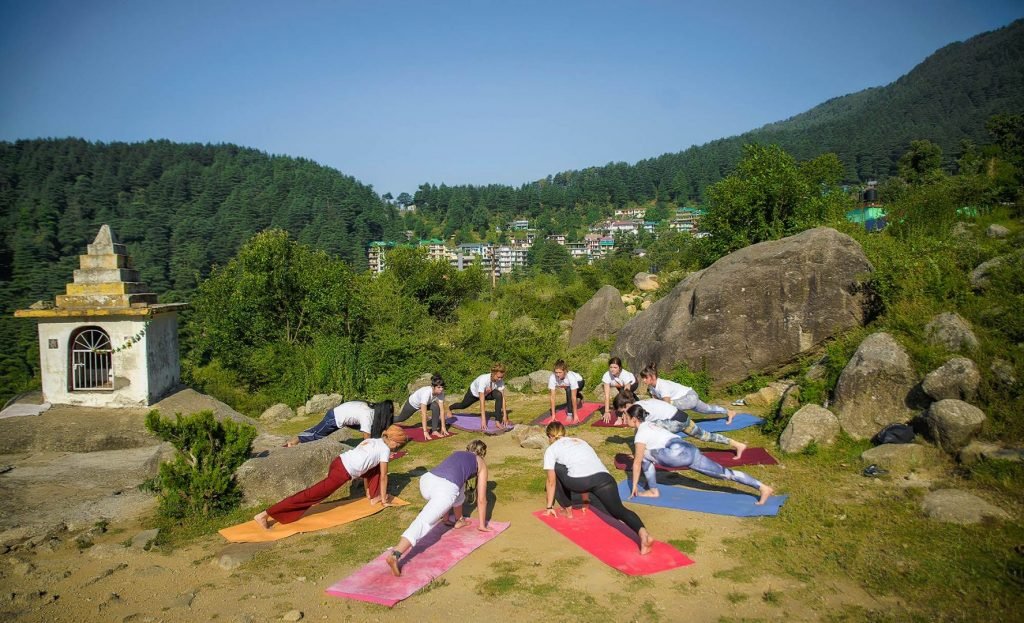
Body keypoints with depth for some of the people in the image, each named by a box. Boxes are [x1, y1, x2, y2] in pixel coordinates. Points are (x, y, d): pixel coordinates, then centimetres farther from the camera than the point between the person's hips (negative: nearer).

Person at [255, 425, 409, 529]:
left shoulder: (372, 440, 24)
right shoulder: (385, 449, 1)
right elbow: (384, 476, 5)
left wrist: (368, 491, 39)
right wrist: (385, 500, 15)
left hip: (339, 461, 9)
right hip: (343, 472, -9)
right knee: (313, 494, -9)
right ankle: (265, 515, -12)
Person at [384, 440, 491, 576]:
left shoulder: (456, 454, 38)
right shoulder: (481, 463, 26)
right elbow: (481, 499, 25)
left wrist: (445, 516, 59)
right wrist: (482, 525, 37)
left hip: (427, 479, 6)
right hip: (445, 488, -6)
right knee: (424, 522, -14)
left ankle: (458, 521, 43)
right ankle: (395, 554, -31)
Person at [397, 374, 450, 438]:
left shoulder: (441, 393, -30)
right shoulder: (426, 393, -46)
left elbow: (442, 410, -26)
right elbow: (424, 414, -48)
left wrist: (443, 427, -31)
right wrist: (425, 431, -49)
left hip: (428, 402, 4)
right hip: (413, 403, -4)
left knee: (436, 407, -28)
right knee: (401, 418, 18)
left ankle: (434, 430, -15)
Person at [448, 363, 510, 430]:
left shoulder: (500, 380, -33)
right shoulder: (483, 380, -46)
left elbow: (502, 397, -29)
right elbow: (482, 401, -48)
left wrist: (505, 415, -35)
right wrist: (483, 419, -51)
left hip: (487, 393, 2)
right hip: (474, 392, -2)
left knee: (499, 395, -31)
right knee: (463, 405, 24)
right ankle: (449, 409, 59)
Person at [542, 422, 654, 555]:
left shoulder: (551, 450, 24)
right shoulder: (581, 441, 39)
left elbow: (552, 481, 25)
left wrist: (549, 507, 35)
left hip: (579, 480, -4)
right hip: (604, 477, 4)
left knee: (556, 470, 26)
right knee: (619, 510, -2)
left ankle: (568, 510, 33)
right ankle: (642, 531, -33)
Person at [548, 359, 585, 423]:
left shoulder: (571, 377, -43)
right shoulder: (552, 377, -36)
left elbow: (573, 397, -39)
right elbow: (552, 397, -33)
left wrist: (575, 414, -38)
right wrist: (553, 415, -33)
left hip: (578, 381, -4)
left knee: (569, 390, -31)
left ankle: (570, 413, -19)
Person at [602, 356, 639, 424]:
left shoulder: (625, 375, -43)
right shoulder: (607, 376, -35)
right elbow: (607, 395, -34)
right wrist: (607, 411, -38)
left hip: (632, 383, -4)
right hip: (621, 385, 4)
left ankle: (620, 418, -21)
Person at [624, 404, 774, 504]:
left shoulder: (640, 434, 1)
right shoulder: (648, 426, 26)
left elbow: (637, 462, 0)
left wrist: (634, 486, 6)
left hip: (680, 454, -9)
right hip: (690, 450, 9)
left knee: (645, 455, 0)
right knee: (725, 473, 5)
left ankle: (653, 491, 2)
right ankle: (763, 487, 2)